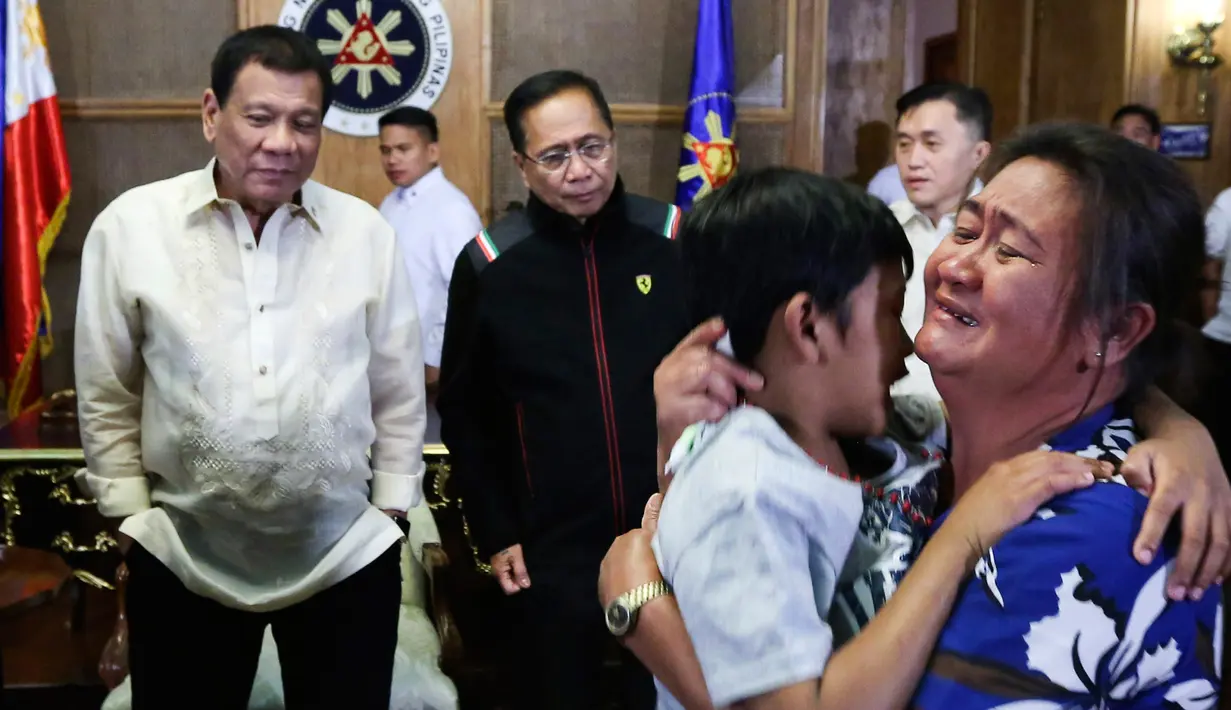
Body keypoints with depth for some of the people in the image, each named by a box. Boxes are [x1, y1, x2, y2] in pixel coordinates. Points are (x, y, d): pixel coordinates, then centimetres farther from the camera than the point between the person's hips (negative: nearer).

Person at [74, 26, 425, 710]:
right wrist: (131, 519, 2)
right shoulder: (131, 226, -5)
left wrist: (391, 513, 6)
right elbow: (107, 397, 3)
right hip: (182, 559, 0)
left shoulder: (366, 232, -3)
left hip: (346, 557, 1)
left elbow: (398, 395, 5)